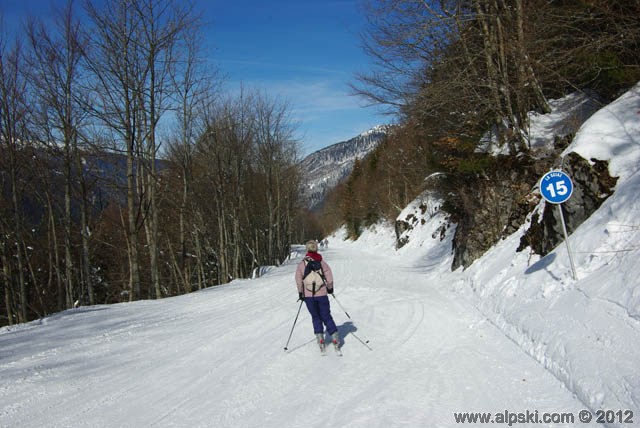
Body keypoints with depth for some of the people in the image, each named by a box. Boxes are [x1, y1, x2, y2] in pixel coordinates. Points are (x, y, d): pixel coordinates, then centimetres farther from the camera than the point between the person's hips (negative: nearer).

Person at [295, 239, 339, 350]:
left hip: (308, 295, 0)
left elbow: (298, 280, -5)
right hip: (322, 294, 0)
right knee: (326, 317, 9)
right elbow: (330, 278, -2)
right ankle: (335, 337, 4)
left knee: (316, 317, 14)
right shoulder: (322, 262, -2)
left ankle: (320, 338, 5)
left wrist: (300, 293, 8)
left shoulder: (301, 264, -2)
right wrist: (330, 288, 15)